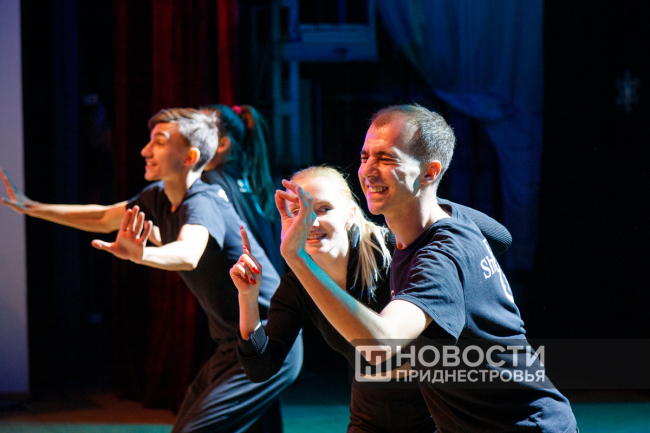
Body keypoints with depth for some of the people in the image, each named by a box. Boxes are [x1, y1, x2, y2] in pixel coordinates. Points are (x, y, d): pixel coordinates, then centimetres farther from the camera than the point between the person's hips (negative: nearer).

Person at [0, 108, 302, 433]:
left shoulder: (202, 203, -23)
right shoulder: (159, 197, 5)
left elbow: (188, 254, -45)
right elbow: (104, 218, 19)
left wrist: (140, 255, -64)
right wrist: (34, 208, 17)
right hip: (232, 345, 10)